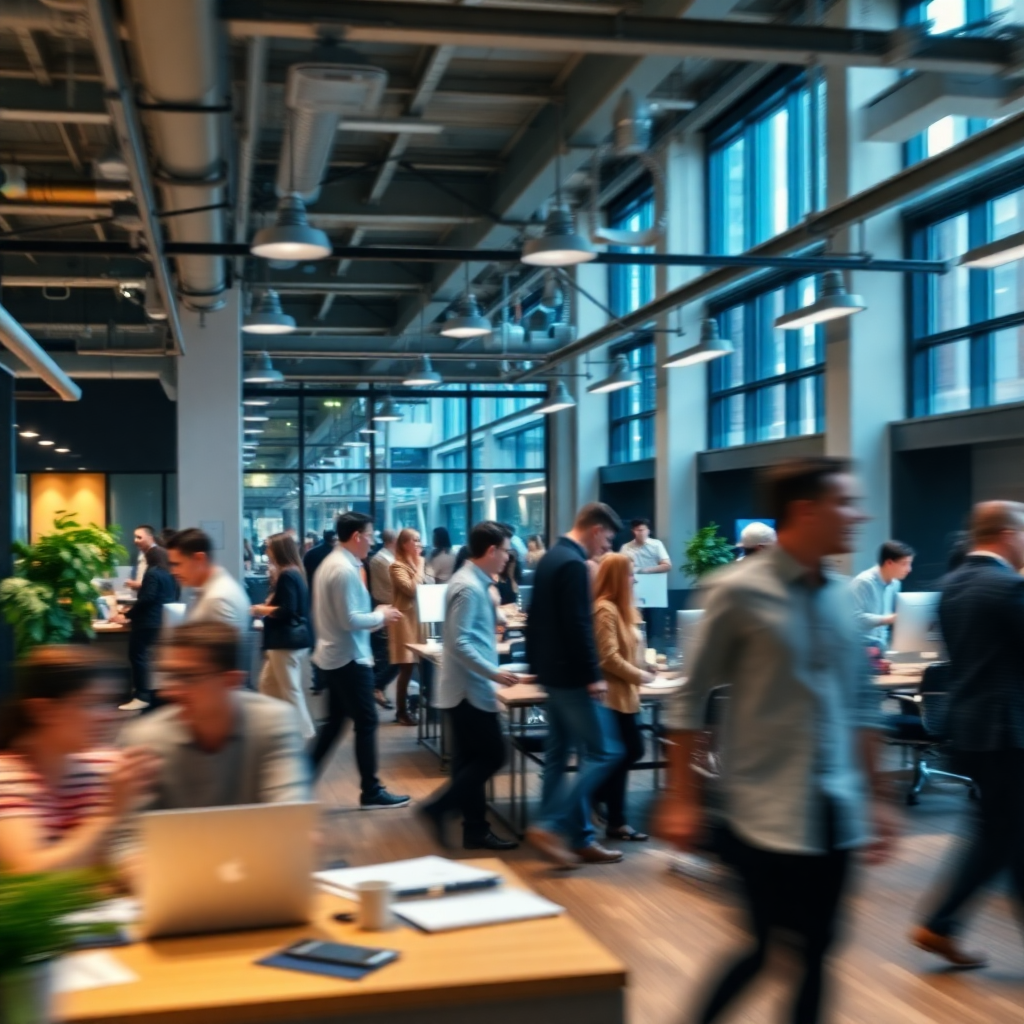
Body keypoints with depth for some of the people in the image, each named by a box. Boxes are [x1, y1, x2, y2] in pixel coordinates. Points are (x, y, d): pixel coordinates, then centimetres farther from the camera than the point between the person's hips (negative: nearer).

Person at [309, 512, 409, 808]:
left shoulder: (331, 562, 11)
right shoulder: (345, 570, -21)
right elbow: (350, 620, -24)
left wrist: (374, 613, 8)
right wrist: (381, 616, -10)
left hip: (332, 656, 10)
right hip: (349, 659, -10)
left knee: (335, 722, 16)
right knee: (366, 723, -1)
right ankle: (371, 791, 7)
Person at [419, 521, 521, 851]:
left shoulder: (473, 582, 12)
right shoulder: (468, 587, -19)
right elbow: (459, 643, -24)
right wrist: (494, 673, -24)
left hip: (469, 688, 10)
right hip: (470, 689, -10)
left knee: (471, 759, 11)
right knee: (492, 755, -5)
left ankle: (475, 829, 17)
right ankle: (438, 808, -1)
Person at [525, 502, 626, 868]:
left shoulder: (550, 558, 13)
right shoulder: (573, 564, -18)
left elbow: (538, 619, 18)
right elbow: (578, 626, -23)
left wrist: (536, 663, 22)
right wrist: (593, 676, -19)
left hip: (552, 672, 11)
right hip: (571, 676, -11)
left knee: (559, 756, 11)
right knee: (603, 753, -6)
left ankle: (579, 838, 18)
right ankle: (550, 826, -9)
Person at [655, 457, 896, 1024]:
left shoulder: (840, 594, 7)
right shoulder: (739, 591, -11)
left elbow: (859, 703, 14)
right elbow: (690, 700, -7)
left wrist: (874, 795, 14)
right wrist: (682, 797, -7)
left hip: (836, 814, 6)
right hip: (767, 815, -6)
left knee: (815, 953, 12)